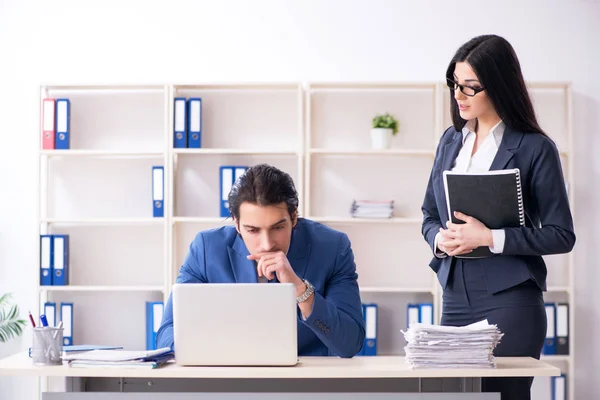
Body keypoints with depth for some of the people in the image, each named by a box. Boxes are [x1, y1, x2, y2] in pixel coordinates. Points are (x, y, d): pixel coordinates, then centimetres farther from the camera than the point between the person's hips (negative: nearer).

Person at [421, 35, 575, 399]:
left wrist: (489, 237, -16)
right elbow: (430, 215, 18)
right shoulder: (451, 141, 12)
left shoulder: (535, 149, -5)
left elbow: (561, 235, -8)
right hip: (456, 300, 5)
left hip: (510, 302, -5)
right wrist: (440, 238, -5)